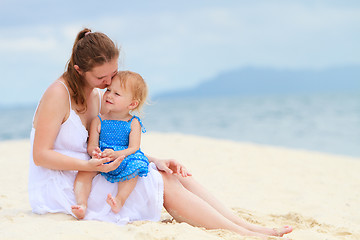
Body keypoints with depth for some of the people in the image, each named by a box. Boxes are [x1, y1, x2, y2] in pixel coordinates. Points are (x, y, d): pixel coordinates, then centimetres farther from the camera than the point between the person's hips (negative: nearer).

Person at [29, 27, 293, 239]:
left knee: (174, 175, -9)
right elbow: (41, 155, -17)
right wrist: (90, 165, -28)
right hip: (61, 187, -8)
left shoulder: (99, 97, 11)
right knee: (165, 185, -19)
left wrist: (156, 161, -3)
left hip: (86, 175, 8)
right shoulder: (58, 94, -14)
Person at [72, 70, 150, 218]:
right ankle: (81, 204, -35)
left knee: (133, 168, -33)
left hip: (124, 159, -2)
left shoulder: (133, 123, 2)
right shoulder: (98, 121, 8)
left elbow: (134, 148, -9)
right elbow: (91, 145, 1)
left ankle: (120, 200, -36)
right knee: (84, 172, -25)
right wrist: (94, 151, -27)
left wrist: (116, 154, -30)